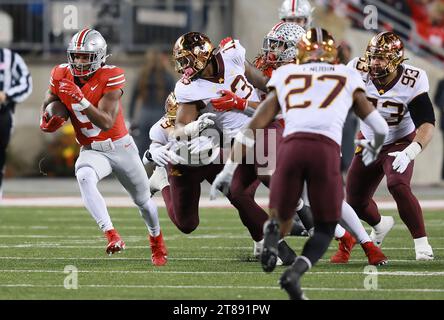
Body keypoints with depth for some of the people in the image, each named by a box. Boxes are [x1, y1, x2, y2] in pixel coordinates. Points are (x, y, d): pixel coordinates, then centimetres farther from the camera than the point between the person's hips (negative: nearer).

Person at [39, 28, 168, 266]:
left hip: (121, 146, -1)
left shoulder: (111, 77, -22)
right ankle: (111, 235, -42)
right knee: (84, 177, -36)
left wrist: (80, 100, -39)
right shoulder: (62, 76, -9)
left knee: (143, 201, 18)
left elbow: (106, 123, -28)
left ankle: (156, 239, 50)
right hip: (92, 151, 1)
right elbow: (48, 104, 8)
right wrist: (47, 121, -15)